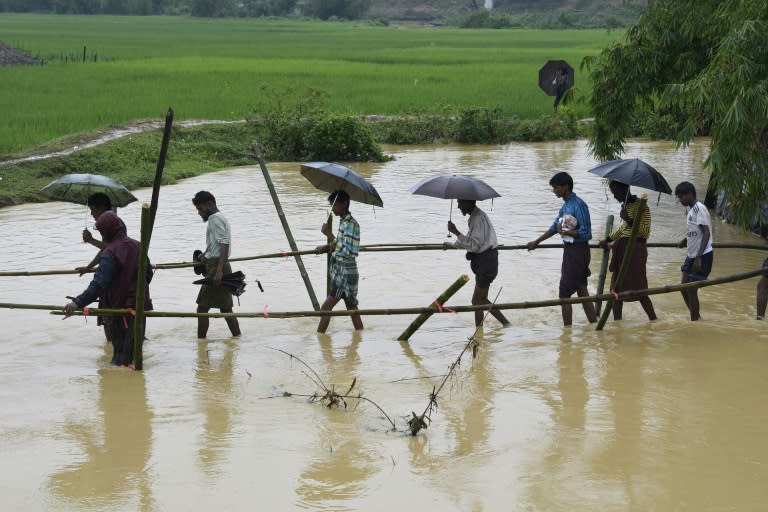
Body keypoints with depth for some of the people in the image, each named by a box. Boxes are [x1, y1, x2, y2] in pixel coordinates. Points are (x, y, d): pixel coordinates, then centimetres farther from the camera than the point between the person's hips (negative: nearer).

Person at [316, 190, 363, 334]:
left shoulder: (350, 224, -17)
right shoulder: (344, 222, 12)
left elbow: (346, 250, -24)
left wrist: (329, 234, -23)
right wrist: (328, 247, 8)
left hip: (345, 272, -10)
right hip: (341, 270, 10)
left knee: (326, 307, -11)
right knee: (352, 308, 11)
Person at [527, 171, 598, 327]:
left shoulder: (578, 205, -18)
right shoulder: (566, 205, 11)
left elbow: (586, 233, -21)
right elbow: (555, 227, 24)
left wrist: (565, 232, -14)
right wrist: (536, 242, 30)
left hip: (578, 252, -9)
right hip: (570, 250, 9)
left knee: (565, 292, -5)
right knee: (582, 291, 13)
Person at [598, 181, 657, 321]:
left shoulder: (640, 206, -11)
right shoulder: (625, 205, 13)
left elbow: (645, 231, -15)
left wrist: (629, 220, -23)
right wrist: (608, 240, 33)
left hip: (635, 249, -9)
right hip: (622, 248, 9)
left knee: (638, 289, -9)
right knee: (617, 288, 8)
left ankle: (654, 320, -2)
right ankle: (617, 320, 12)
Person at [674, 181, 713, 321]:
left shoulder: (699, 209, -15)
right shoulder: (691, 210, 12)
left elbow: (706, 234, -21)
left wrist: (699, 257, -25)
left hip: (702, 256, -9)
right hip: (692, 255, 9)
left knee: (691, 289, -6)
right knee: (684, 287, 12)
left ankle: (694, 321, 4)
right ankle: (696, 318, 26)